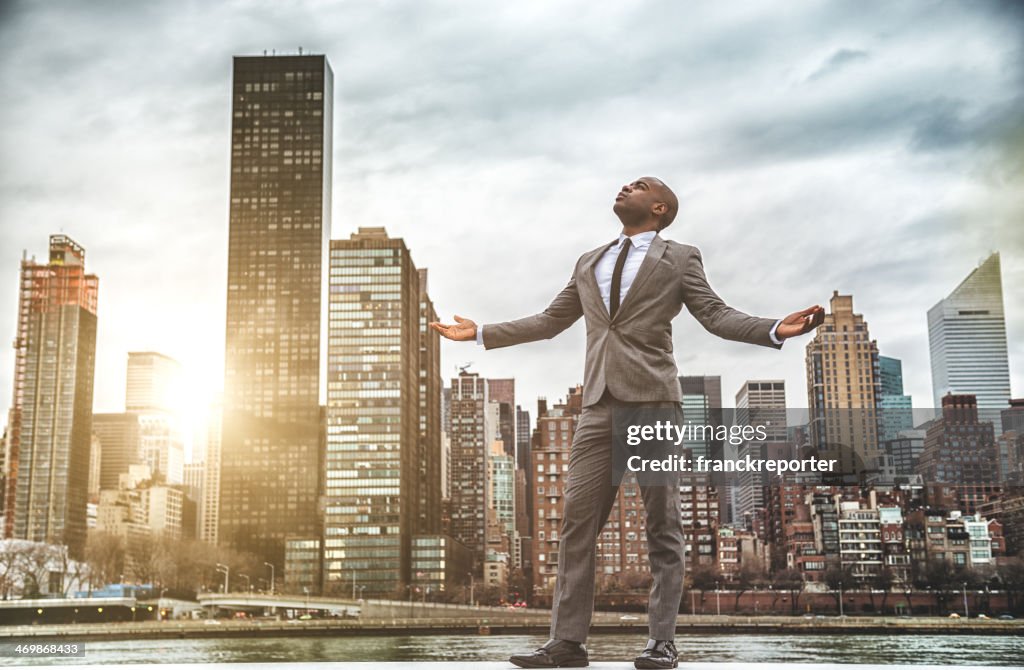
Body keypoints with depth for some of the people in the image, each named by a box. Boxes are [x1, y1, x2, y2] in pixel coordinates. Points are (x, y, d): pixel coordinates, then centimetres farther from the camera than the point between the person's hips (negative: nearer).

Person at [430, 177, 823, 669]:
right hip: (599, 405, 4)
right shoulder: (588, 263, 23)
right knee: (577, 520, -2)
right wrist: (480, 333, 26)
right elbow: (550, 321, 27)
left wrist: (775, 330, -17)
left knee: (662, 526, -2)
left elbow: (716, 316, 0)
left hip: (652, 402, -4)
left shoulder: (680, 259, 10)